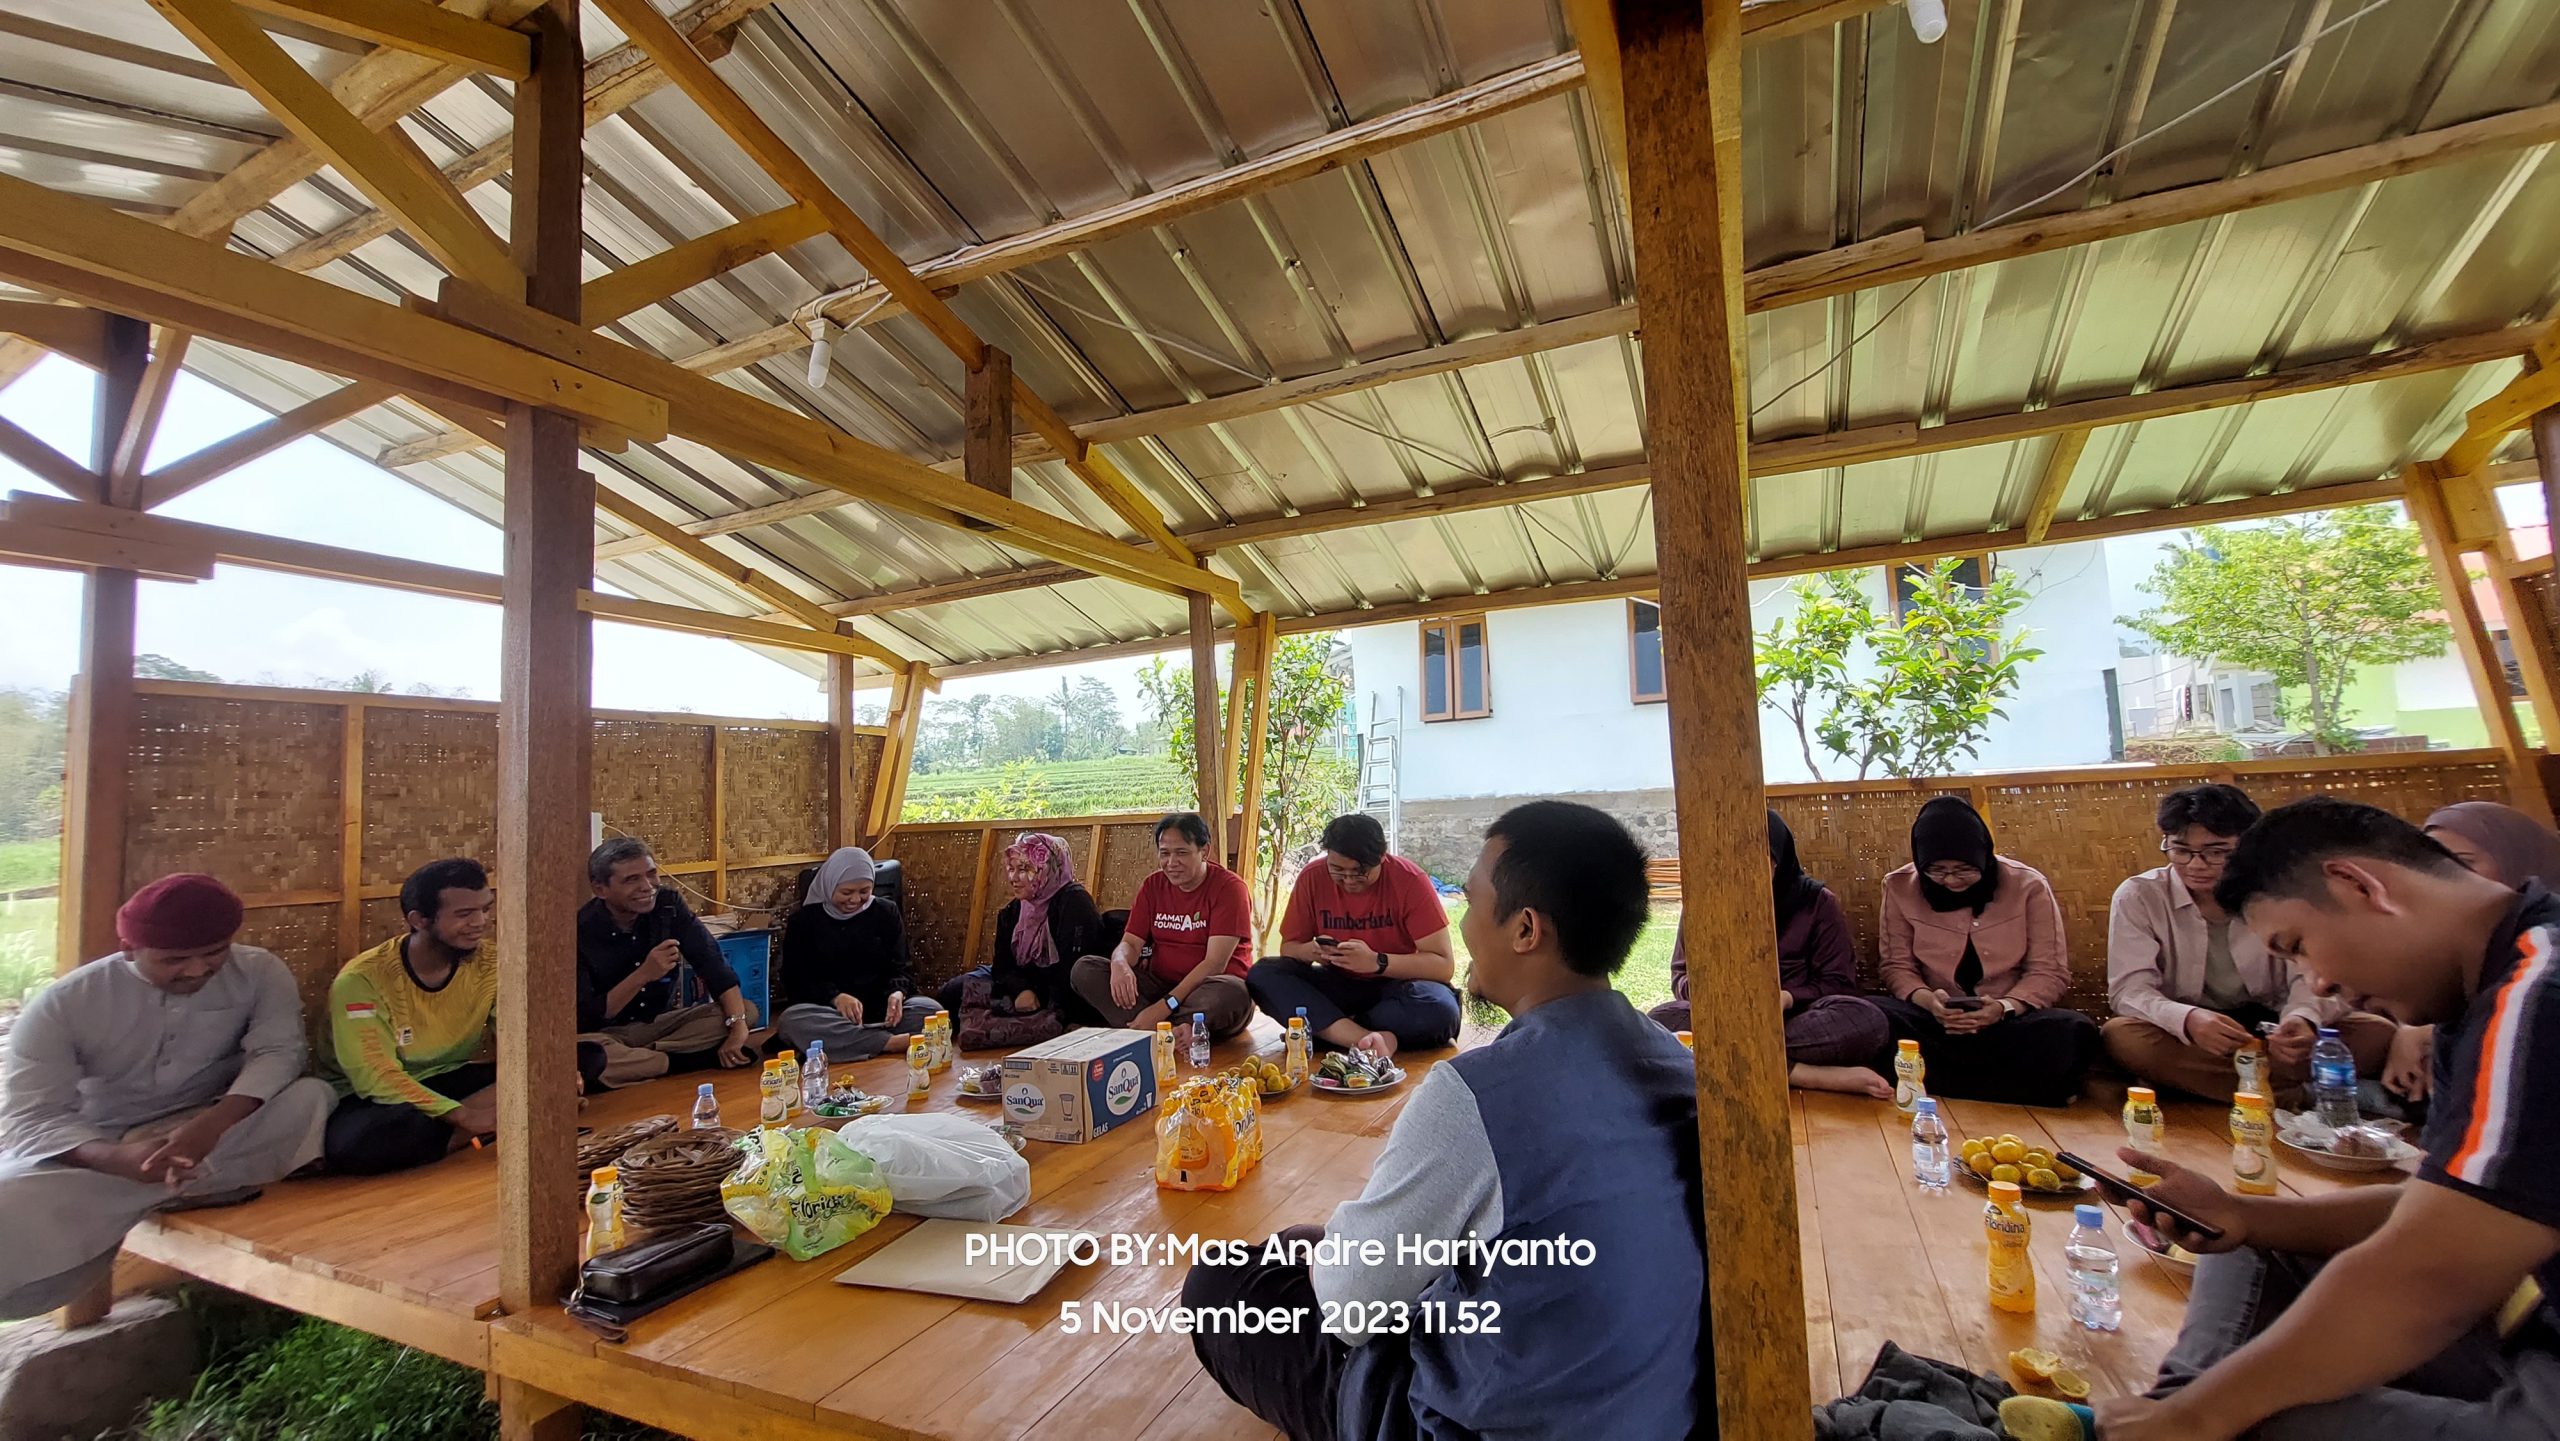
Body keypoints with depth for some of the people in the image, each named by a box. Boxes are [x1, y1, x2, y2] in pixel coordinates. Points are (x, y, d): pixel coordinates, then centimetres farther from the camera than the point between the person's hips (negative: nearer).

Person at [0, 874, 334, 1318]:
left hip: (225, 1131, 1)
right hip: (95, 1149, 0)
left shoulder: (260, 972, -7)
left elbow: (276, 1053, -15)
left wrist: (210, 1125, -34)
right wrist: (117, 1157, -35)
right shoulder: (61, 1004, -10)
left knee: (312, 1097, -31)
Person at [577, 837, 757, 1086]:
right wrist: (643, 974, -31)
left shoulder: (667, 904, -7)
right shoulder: (581, 931, -19)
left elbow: (712, 962, -15)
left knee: (747, 1012, -17)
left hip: (662, 1022, 4)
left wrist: (738, 1026, -28)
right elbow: (584, 1019, -19)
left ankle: (633, 1059, -19)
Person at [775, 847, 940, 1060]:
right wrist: (835, 997, -23)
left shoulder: (886, 912, 7)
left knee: (931, 1009, -26)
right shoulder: (803, 920, 4)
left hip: (880, 1010, 1)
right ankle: (892, 1043, -36)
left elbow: (900, 968, 5)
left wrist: (897, 993, -20)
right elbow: (795, 980, -3)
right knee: (793, 1020, -35)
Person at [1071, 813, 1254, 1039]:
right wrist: (1119, 964, -24)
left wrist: (1163, 1007, -25)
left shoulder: (1229, 887, -9)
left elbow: (1215, 963, -17)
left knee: (1233, 992, -39)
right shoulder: (1152, 885, 8)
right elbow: (1130, 942, 3)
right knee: (1084, 969, -14)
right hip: (1159, 984, 5)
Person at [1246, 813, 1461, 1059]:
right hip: (1338, 984, 3)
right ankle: (1369, 1039, -35)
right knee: (1262, 974, -22)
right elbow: (1288, 946, 2)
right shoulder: (1313, 877, -9)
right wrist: (1311, 951, -22)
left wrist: (1376, 962, -30)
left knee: (1441, 1010, -36)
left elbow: (1444, 965, -18)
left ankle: (1321, 1027, -19)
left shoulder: (1409, 880, -17)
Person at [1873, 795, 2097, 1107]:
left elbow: (2049, 972, 0)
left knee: (2074, 1033, -34)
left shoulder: (2028, 886, -2)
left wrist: (2004, 1007, -20)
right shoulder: (1901, 887, -1)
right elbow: (1897, 966, 3)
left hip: (2009, 1022, 0)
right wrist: (1926, 999, -20)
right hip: (1934, 1020, 0)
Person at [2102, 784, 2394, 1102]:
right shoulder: (2138, 896, -7)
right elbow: (2130, 989, -15)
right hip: (2184, 1039, -3)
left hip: (2268, 1031, 3)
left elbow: (2310, 975, -7)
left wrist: (2304, 1018, -31)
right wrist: (2187, 1019, -37)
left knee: (2378, 1034, -21)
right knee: (2119, 1035, -34)